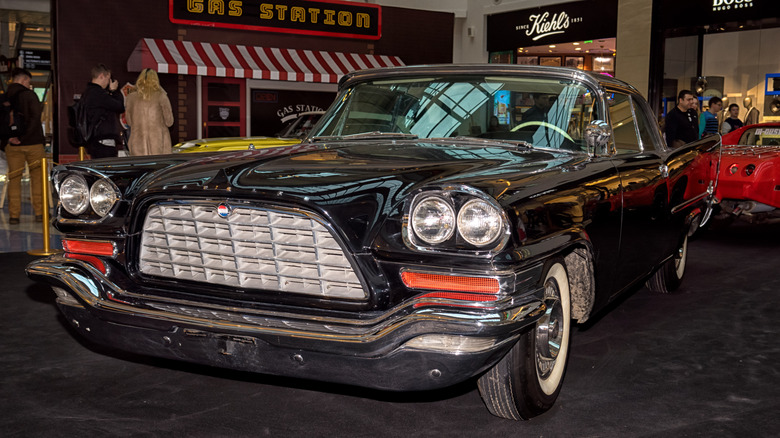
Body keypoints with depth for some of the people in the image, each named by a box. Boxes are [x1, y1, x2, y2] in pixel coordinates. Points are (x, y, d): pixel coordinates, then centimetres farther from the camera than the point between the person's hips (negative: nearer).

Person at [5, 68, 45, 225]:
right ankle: (40, 213, 5)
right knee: (37, 177, 6)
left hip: (12, 145, 3)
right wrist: (23, 136, -12)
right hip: (33, 143, -3)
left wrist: (8, 137, 2)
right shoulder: (29, 95, -6)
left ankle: (14, 215, 4)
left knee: (14, 179, 7)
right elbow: (35, 117, -15)